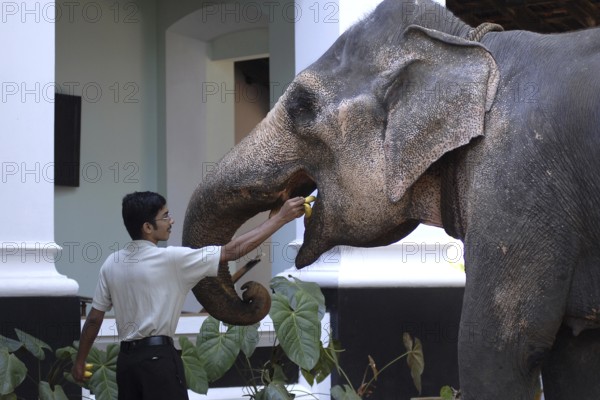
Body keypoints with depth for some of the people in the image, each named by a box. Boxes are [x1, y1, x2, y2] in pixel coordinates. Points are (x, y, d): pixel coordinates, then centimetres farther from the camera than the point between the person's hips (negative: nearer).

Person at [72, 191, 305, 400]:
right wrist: (281, 218, -5)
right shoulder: (170, 259, -10)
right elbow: (231, 252, -9)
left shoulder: (111, 264, 8)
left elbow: (94, 318, 10)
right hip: (158, 357, -7)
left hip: (126, 357, 7)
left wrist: (80, 361, 23)